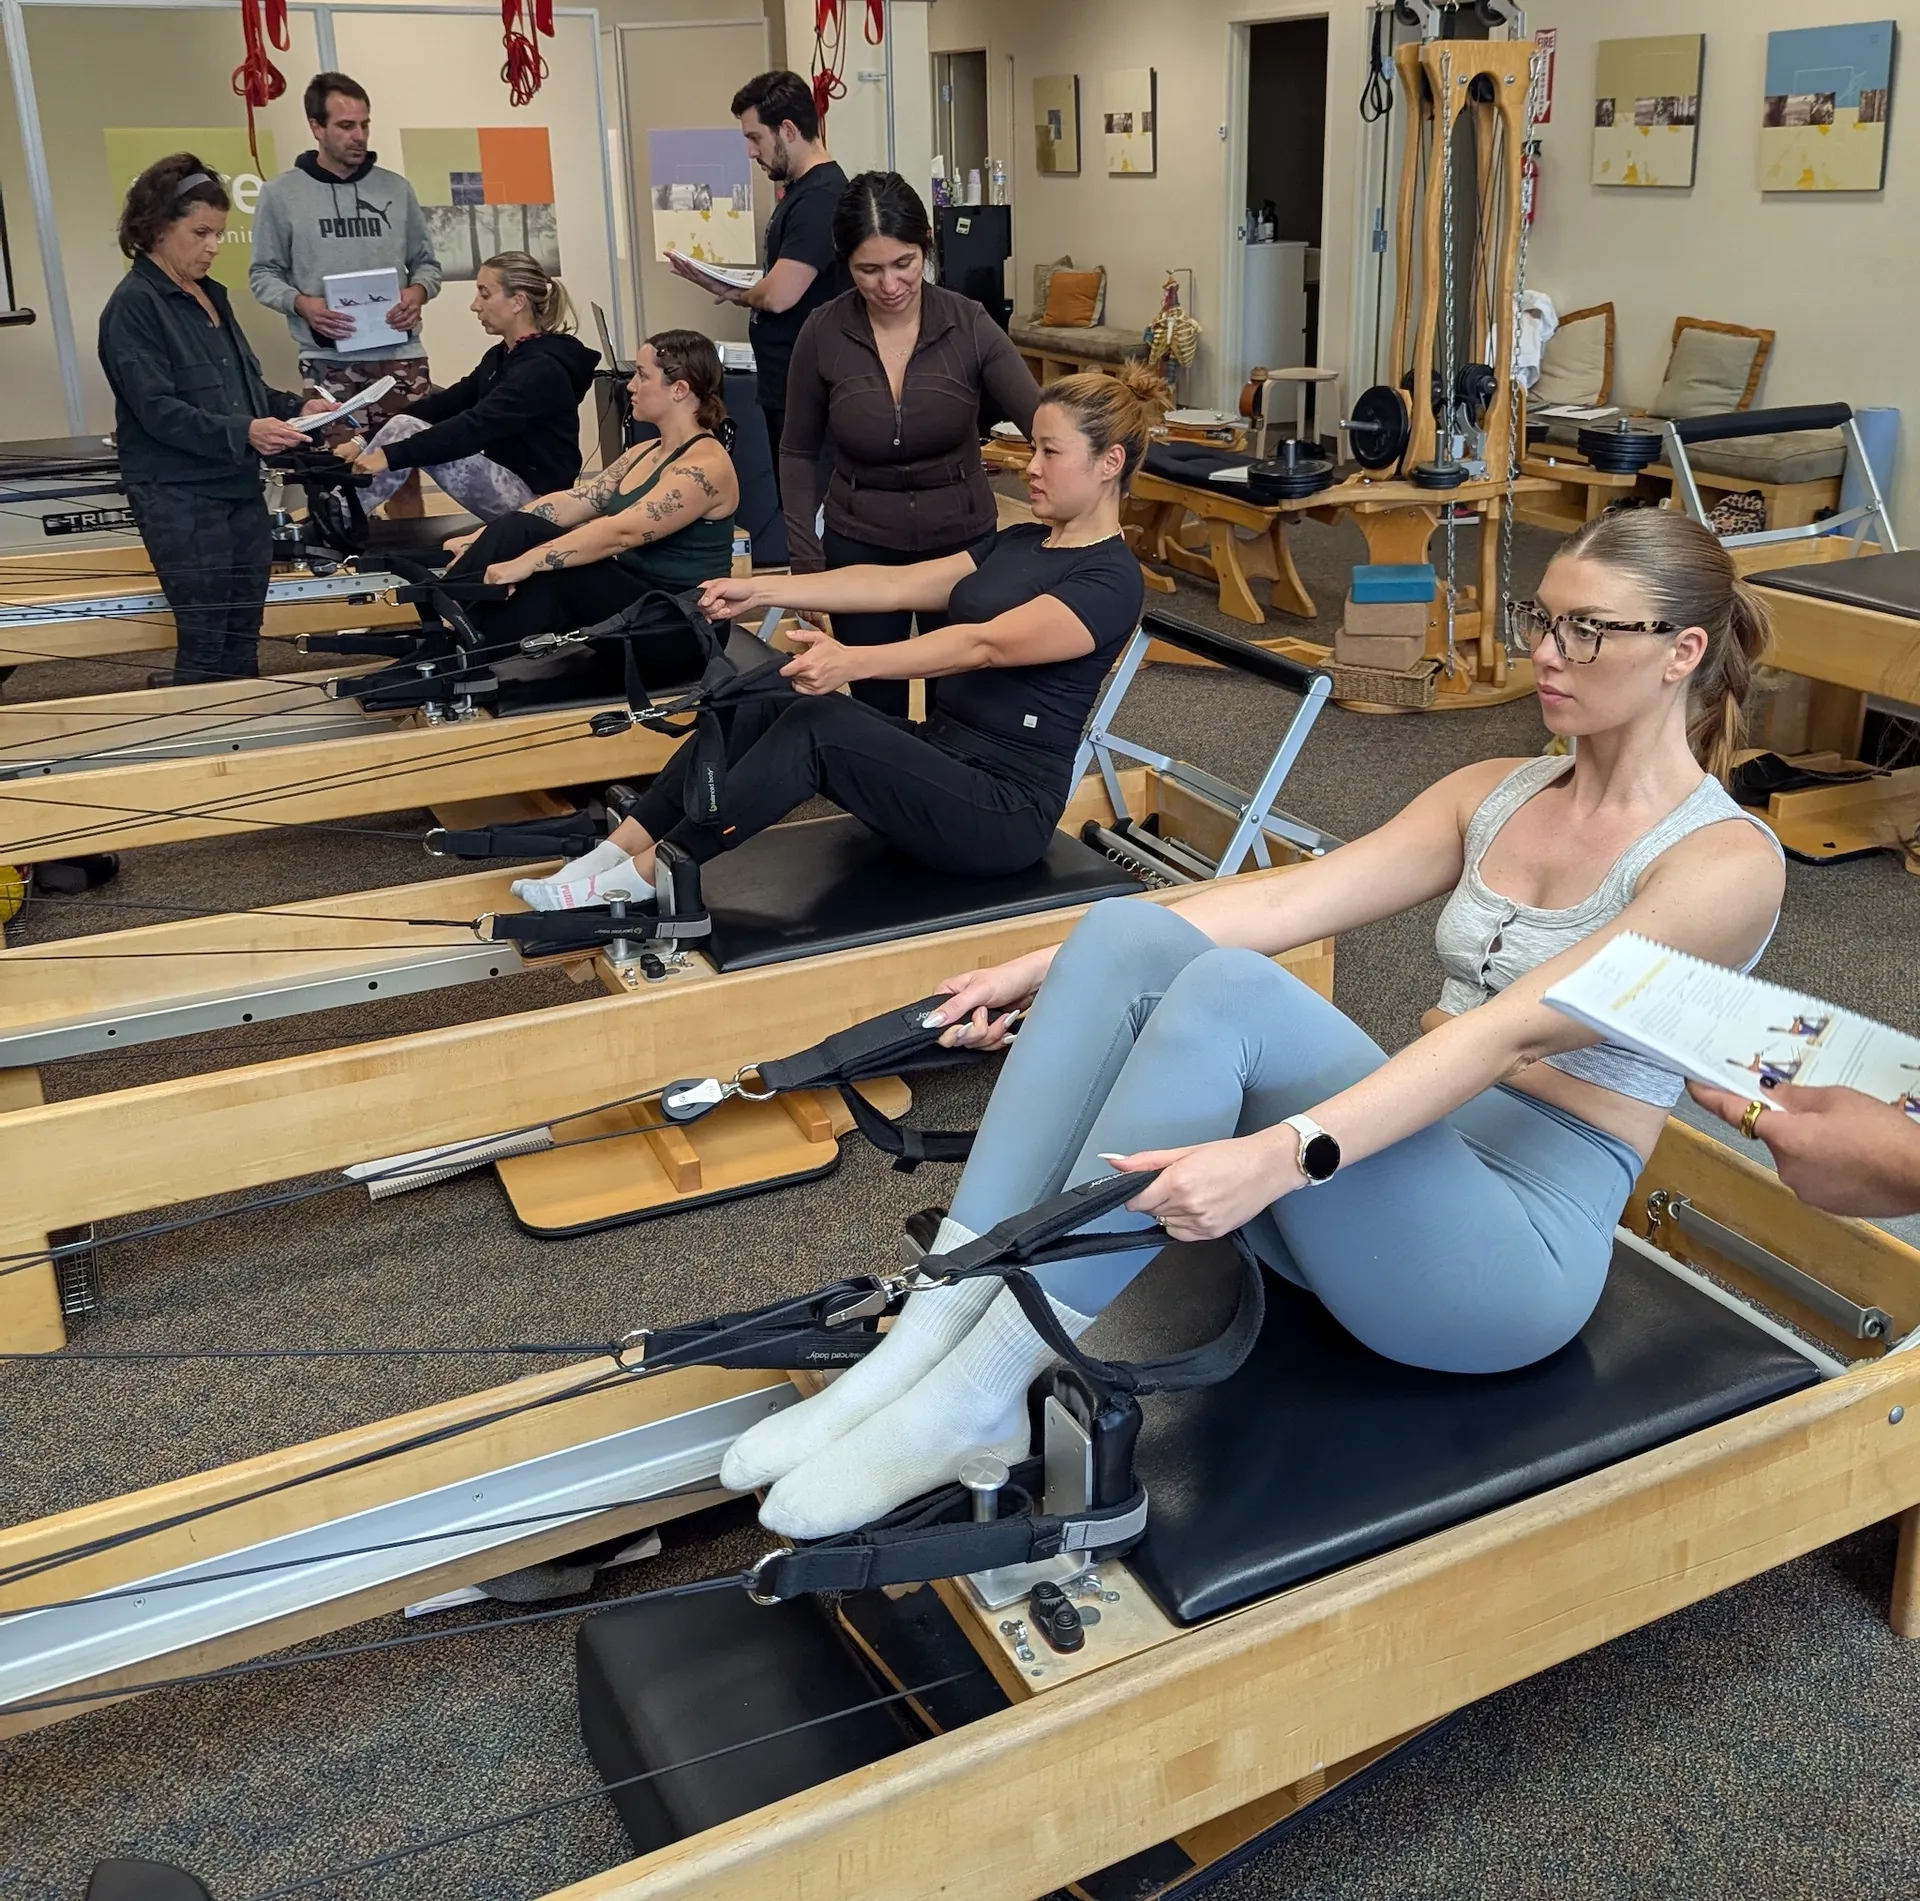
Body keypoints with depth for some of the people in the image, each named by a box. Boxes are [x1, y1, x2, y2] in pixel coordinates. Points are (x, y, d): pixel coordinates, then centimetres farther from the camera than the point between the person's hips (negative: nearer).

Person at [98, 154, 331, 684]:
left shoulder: (211, 295, 13)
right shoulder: (133, 306, -10)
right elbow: (157, 410, -18)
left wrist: (296, 406, 3)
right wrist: (242, 432, -29)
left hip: (240, 488, 7)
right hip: (179, 498, -7)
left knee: (243, 638, 10)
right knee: (206, 643, -3)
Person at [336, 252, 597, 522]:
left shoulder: (542, 368, -18)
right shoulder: (500, 356, 12)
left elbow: (475, 426, -28)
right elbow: (444, 404, 7)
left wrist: (391, 456, -32)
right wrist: (364, 441, -3)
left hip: (534, 499, -8)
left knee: (410, 433, -18)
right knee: (406, 426, -8)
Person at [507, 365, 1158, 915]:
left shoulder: (1110, 581, -12)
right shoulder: (1021, 542, 15)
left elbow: (983, 644, -27)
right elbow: (898, 582, 7)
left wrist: (854, 661, -40)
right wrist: (765, 589, -4)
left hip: (1004, 810, -8)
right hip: (939, 753, 8)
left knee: (817, 724, -28)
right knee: (755, 708, -12)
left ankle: (641, 876, -22)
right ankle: (609, 854, -14)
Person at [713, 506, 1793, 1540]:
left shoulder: (1727, 861, -9)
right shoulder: (1494, 795, 12)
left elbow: (1514, 1032, -24)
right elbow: (1289, 903, 2)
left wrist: (1279, 1158, -38)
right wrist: (1044, 971, -7)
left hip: (1518, 1253, -6)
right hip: (1394, 1168, 6)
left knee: (1231, 989, -33)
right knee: (1127, 935, -19)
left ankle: (981, 1394, -28)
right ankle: (939, 1334, -25)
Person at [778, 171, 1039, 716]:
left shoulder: (969, 326, -12)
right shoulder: (823, 333, -10)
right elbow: (799, 451, 2)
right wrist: (805, 555, -3)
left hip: (960, 539, 0)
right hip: (860, 546, 0)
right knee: (877, 709, 7)